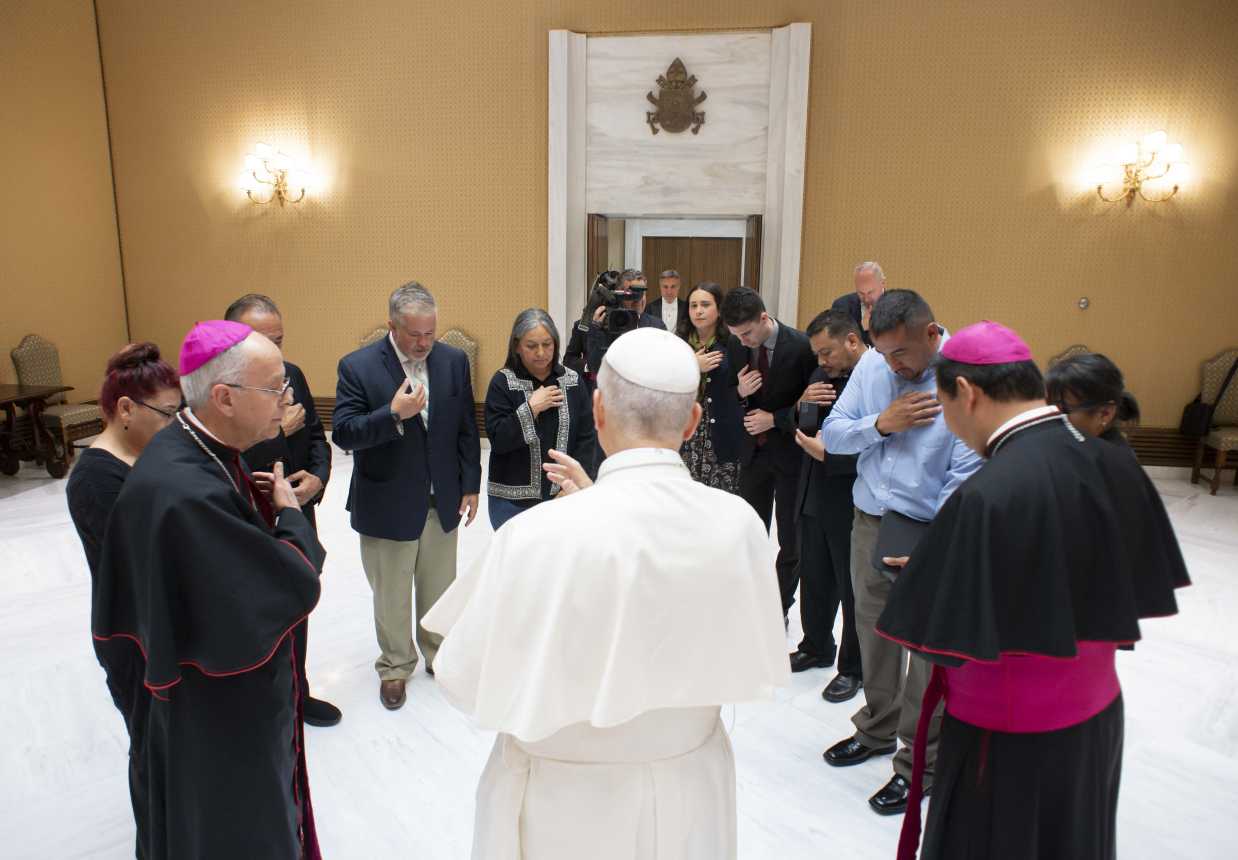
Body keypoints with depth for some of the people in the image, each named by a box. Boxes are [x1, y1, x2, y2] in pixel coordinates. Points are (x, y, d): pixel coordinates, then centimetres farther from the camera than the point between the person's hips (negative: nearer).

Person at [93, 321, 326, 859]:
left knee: (264, 807, 30)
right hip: (223, 712, -8)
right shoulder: (183, 491, -36)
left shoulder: (200, 448, -6)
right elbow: (294, 586, -31)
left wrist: (266, 508, -9)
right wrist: (290, 514, -15)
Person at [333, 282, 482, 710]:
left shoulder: (454, 361, -2)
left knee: (439, 589, 19)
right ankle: (394, 667, 35)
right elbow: (343, 433, -16)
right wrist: (394, 414, -30)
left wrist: (470, 485, 4)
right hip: (387, 506, -2)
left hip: (443, 501, 3)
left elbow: (466, 428, 4)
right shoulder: (358, 366, -12)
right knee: (391, 596, 14)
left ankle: (439, 654, 41)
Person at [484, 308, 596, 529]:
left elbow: (586, 438, 3)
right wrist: (531, 408, -16)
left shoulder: (573, 381, 3)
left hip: (562, 496, 2)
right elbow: (498, 440, -11)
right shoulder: (503, 382, -4)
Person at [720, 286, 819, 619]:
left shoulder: (801, 346, -17)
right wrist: (740, 391, -16)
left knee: (791, 535, 8)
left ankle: (780, 607, 23)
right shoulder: (741, 347, -4)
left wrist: (774, 419, -19)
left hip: (790, 450, -4)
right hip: (754, 448, 4)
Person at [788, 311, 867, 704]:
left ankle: (853, 668, 29)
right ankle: (816, 647, 41)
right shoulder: (827, 376, 6)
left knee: (852, 590, 10)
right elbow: (803, 422, 15)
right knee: (814, 579, 20)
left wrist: (828, 454, -23)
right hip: (815, 498, 7)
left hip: (851, 507, -7)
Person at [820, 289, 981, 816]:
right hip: (869, 523, 5)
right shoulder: (872, 364, -1)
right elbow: (831, 434, 3)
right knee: (875, 633, 19)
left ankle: (918, 762, 27)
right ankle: (876, 730, 42)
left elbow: (967, 475, -18)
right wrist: (881, 423, -15)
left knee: (930, 652, 7)